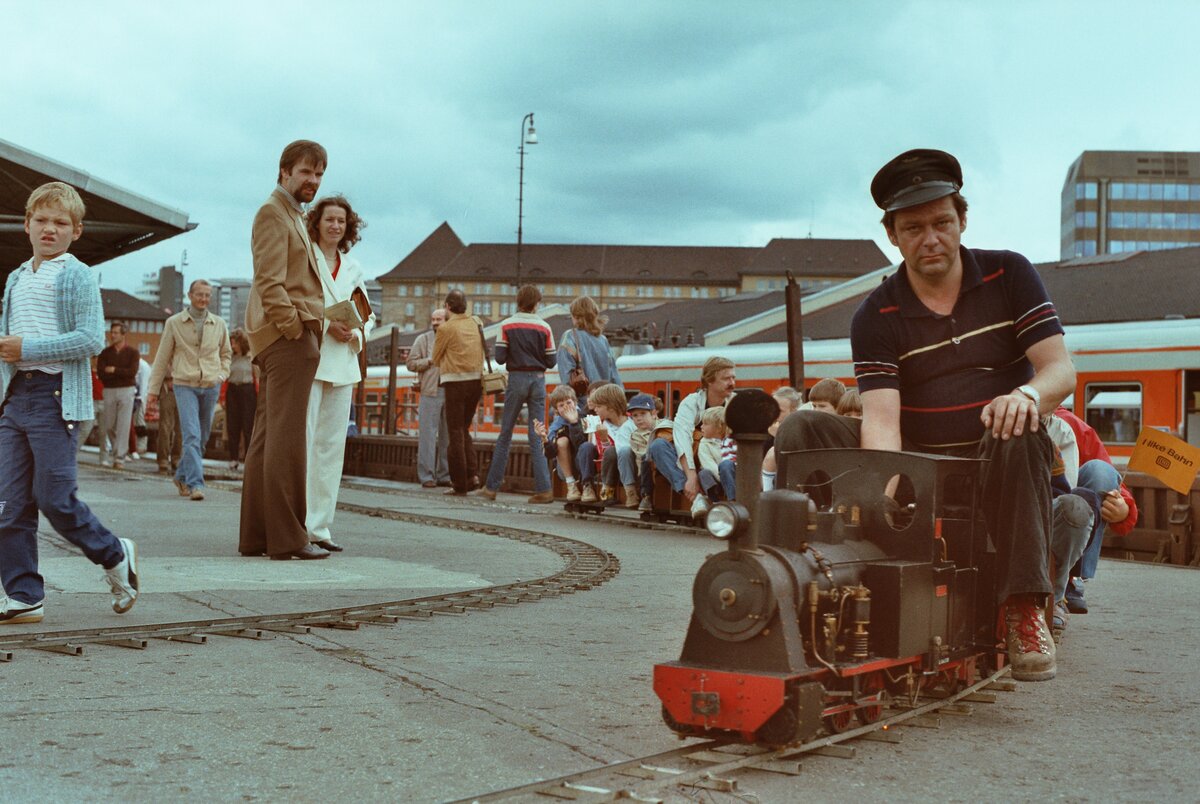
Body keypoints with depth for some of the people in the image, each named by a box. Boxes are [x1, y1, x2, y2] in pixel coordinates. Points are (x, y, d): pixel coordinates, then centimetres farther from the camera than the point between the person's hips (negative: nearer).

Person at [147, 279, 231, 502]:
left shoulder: (219, 324, 8)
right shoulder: (174, 323, 1)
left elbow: (226, 353, 23)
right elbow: (162, 358, 5)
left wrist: (222, 374, 5)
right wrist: (153, 389, 4)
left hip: (211, 386, 3)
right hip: (185, 385, -3)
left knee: (202, 438, 10)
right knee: (192, 436, -15)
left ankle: (182, 476, 28)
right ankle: (195, 483, -17)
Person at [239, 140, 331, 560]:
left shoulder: (292, 217, 25)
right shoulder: (272, 213, -6)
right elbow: (270, 282, -15)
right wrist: (296, 330, -18)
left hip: (280, 339, 10)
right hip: (289, 337, -10)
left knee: (265, 438, 8)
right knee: (287, 437, -11)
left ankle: (255, 536, 12)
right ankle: (287, 538, -11)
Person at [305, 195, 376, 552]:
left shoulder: (353, 268, 18)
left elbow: (368, 314, 20)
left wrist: (359, 331, -1)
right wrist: (326, 324, -17)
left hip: (342, 364, 6)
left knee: (332, 444, 5)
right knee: (302, 439, -9)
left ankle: (319, 526, 9)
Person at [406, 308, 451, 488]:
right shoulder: (423, 339, 7)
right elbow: (411, 363, 3)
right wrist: (430, 361, -8)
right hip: (431, 392, -2)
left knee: (447, 435, 6)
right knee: (428, 434, -6)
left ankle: (444, 475, 13)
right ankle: (427, 476, -3)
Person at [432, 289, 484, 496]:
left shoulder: (446, 328, -8)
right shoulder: (476, 323, 8)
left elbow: (436, 358, 2)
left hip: (455, 381, -5)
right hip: (476, 380, 5)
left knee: (456, 432, 2)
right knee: (464, 429, 18)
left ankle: (459, 484, 1)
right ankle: (472, 474, 4)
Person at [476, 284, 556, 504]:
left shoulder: (507, 325, -4)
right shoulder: (544, 327, -2)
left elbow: (499, 357, -8)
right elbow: (551, 361, -1)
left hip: (517, 378, -1)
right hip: (538, 379, 1)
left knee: (505, 434, 8)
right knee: (537, 436, 2)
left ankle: (492, 486, 12)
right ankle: (543, 489, -3)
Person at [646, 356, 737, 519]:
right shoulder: (691, 403, -8)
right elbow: (682, 436, -24)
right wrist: (691, 476, -38)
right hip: (688, 463, 0)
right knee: (658, 445, -29)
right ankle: (696, 498, -40)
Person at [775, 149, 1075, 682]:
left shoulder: (1008, 275, 2)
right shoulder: (877, 316, -2)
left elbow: (1061, 369, -6)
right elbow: (880, 417, -16)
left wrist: (1028, 393, -32)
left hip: (995, 463, -1)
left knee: (1020, 434, -37)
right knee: (802, 431, -19)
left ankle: (1023, 610, -34)